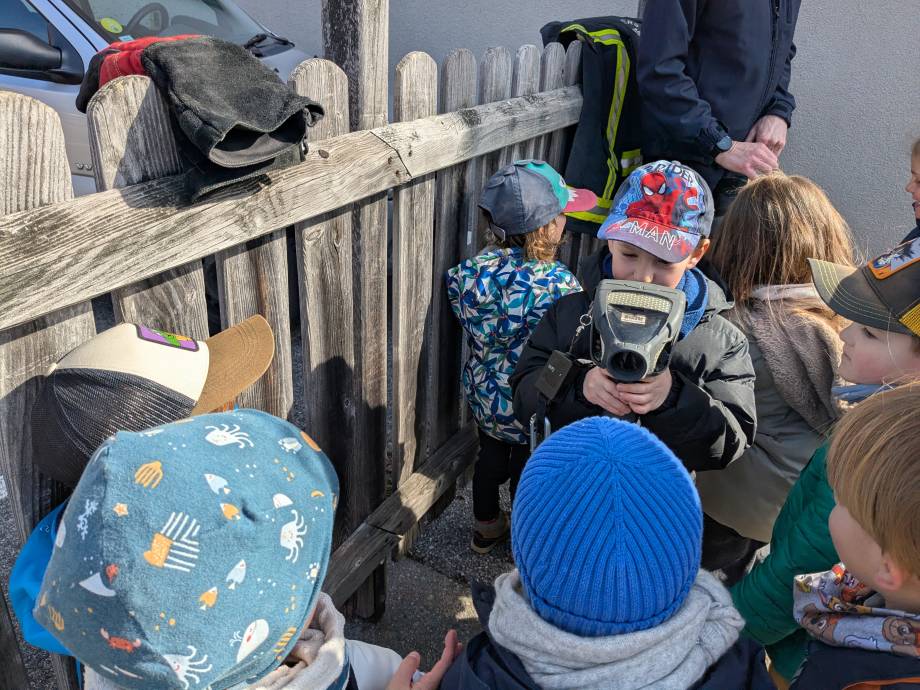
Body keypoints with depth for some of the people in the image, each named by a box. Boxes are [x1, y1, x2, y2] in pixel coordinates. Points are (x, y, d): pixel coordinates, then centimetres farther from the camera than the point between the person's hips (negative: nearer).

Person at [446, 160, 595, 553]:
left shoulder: (476, 268, -16)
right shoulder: (559, 285, -31)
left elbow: (471, 328, -2)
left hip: (482, 395, 5)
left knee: (490, 455, 28)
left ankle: (486, 528, 51)